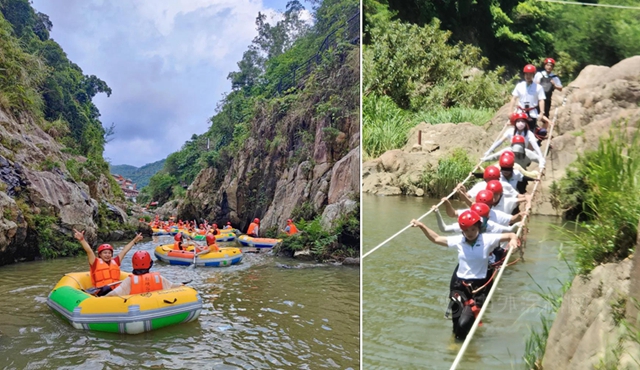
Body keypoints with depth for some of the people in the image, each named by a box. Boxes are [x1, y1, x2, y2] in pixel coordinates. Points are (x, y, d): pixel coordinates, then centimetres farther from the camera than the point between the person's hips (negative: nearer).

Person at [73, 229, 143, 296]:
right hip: (102, 292, -4)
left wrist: (135, 240, 38)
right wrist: (82, 239, -14)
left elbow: (124, 251, 29)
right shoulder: (96, 262, 12)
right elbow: (89, 251, -1)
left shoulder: (115, 262, 22)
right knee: (107, 289, -38)